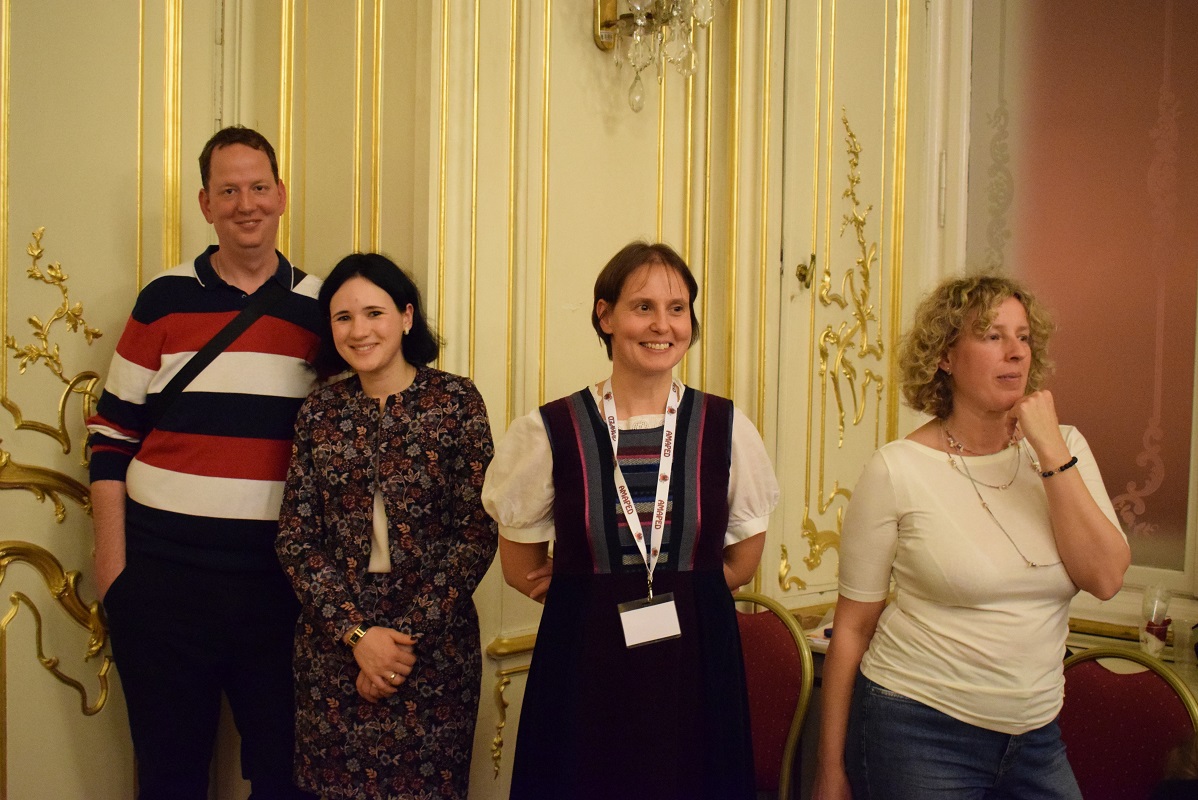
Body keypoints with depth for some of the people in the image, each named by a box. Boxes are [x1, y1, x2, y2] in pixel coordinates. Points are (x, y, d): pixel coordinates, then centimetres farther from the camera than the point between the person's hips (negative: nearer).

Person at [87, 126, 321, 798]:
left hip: (281, 576, 1)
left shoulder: (320, 308, 5)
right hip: (162, 572, 0)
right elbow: (113, 430, 4)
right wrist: (111, 555, -1)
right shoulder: (163, 301, 2)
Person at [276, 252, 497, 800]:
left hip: (435, 646, -2)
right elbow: (295, 538, 0)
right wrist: (357, 633, -11)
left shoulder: (455, 400, -5)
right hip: (332, 646, 2)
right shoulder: (319, 412, 3)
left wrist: (406, 635, -12)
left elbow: (477, 534, -8)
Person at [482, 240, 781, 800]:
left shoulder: (727, 429, -1)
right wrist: (592, 598, 2)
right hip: (584, 669, -1)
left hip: (698, 664, 2)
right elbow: (522, 568, 3)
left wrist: (684, 592, 5)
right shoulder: (550, 433, -6)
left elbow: (743, 560, 10)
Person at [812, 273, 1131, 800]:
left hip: (1036, 736, 4)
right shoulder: (897, 470, -11)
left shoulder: (1063, 448, 1)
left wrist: (1052, 451, -15)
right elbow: (853, 625, -6)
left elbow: (1105, 578, -10)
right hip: (917, 733, -4)